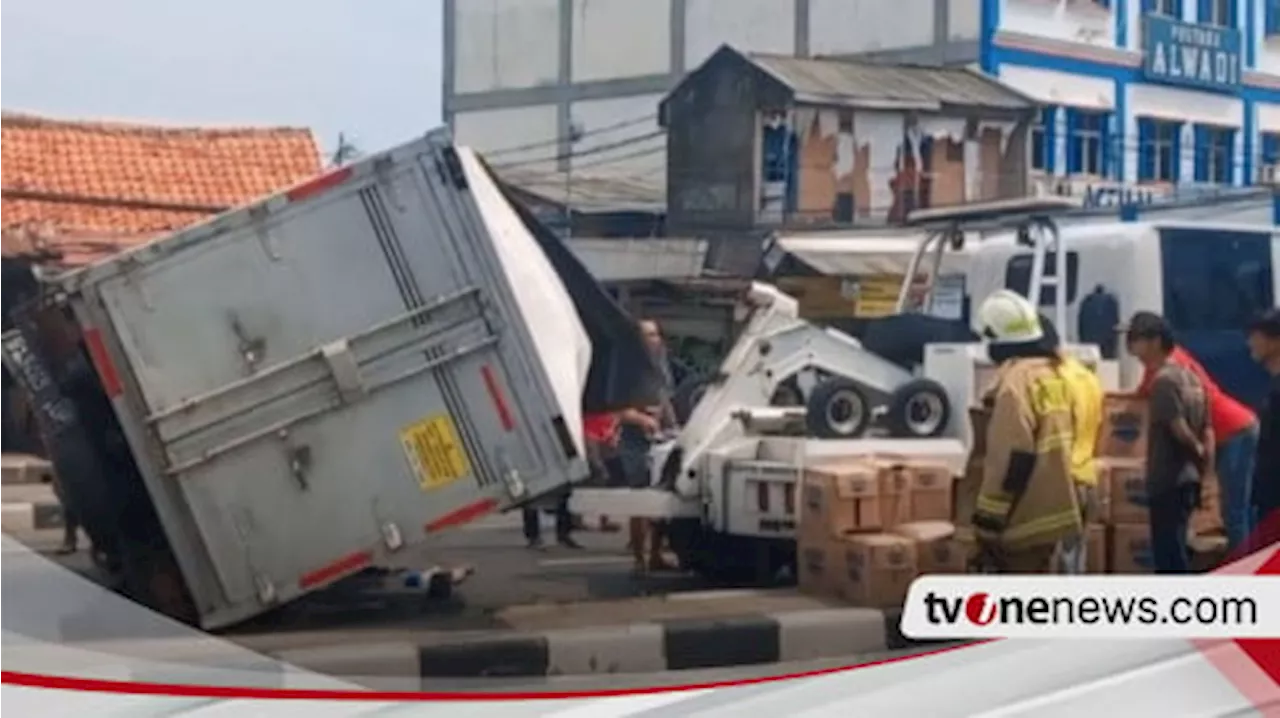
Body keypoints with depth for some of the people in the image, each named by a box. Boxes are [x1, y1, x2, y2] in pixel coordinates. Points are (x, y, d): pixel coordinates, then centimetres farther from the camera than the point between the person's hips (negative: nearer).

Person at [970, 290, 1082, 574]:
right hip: (1049, 508, 10)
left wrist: (988, 521, -19)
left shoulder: (1016, 381, -18)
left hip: (1025, 516, -10)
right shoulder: (1051, 371, 12)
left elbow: (1013, 458, -23)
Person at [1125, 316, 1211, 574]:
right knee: (1175, 552, 16)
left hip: (1167, 482, -9)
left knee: (1168, 555, -4)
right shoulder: (1190, 377, 12)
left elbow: (1179, 429, -20)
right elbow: (1207, 432, 13)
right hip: (1188, 479, 9)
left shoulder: (1163, 380, -15)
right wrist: (1204, 467, 14)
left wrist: (1197, 450, -1)